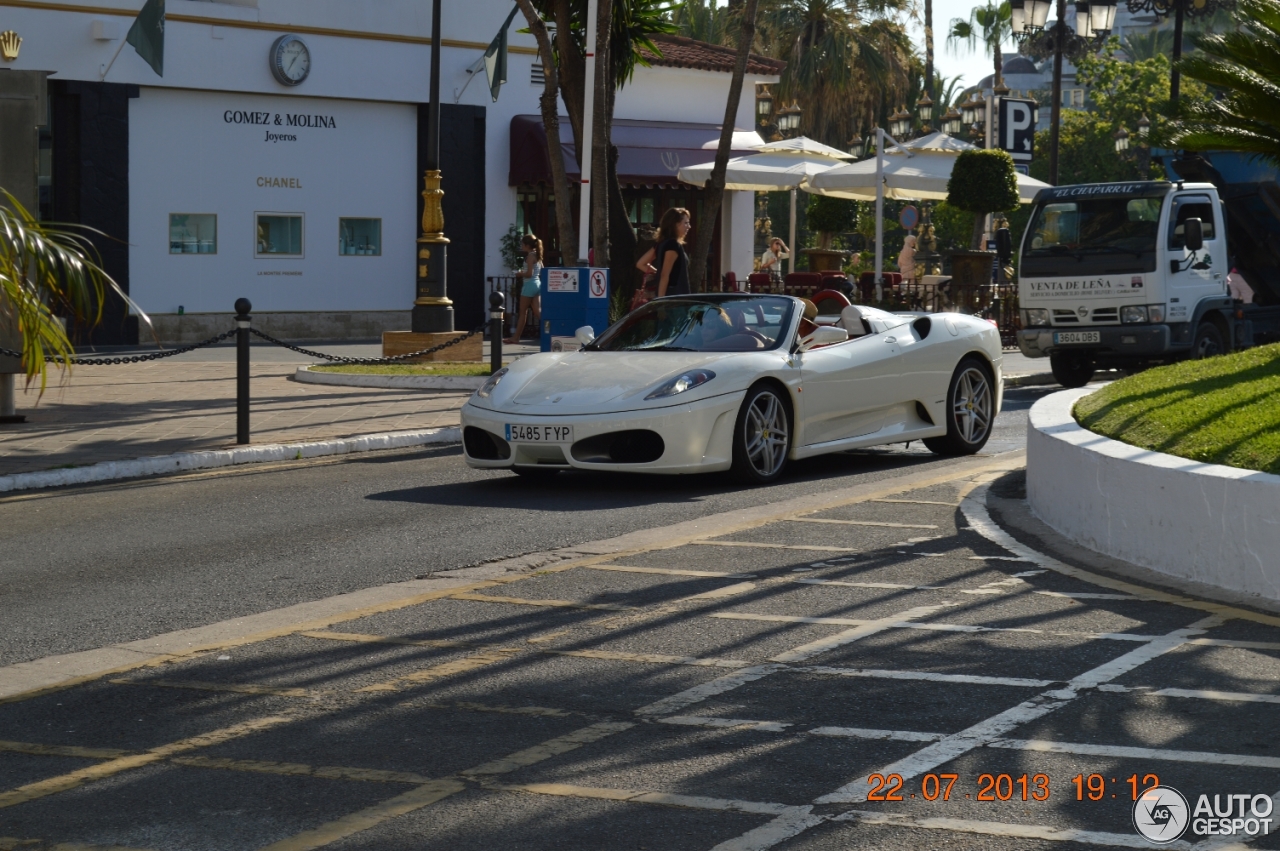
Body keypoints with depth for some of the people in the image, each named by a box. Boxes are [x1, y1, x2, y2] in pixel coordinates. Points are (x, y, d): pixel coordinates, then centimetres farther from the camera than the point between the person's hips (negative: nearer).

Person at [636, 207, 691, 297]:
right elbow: (664, 276, -18)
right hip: (675, 297, -10)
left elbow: (640, 264, 18)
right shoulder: (673, 245, -13)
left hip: (669, 296, 10)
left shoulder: (663, 243, 13)